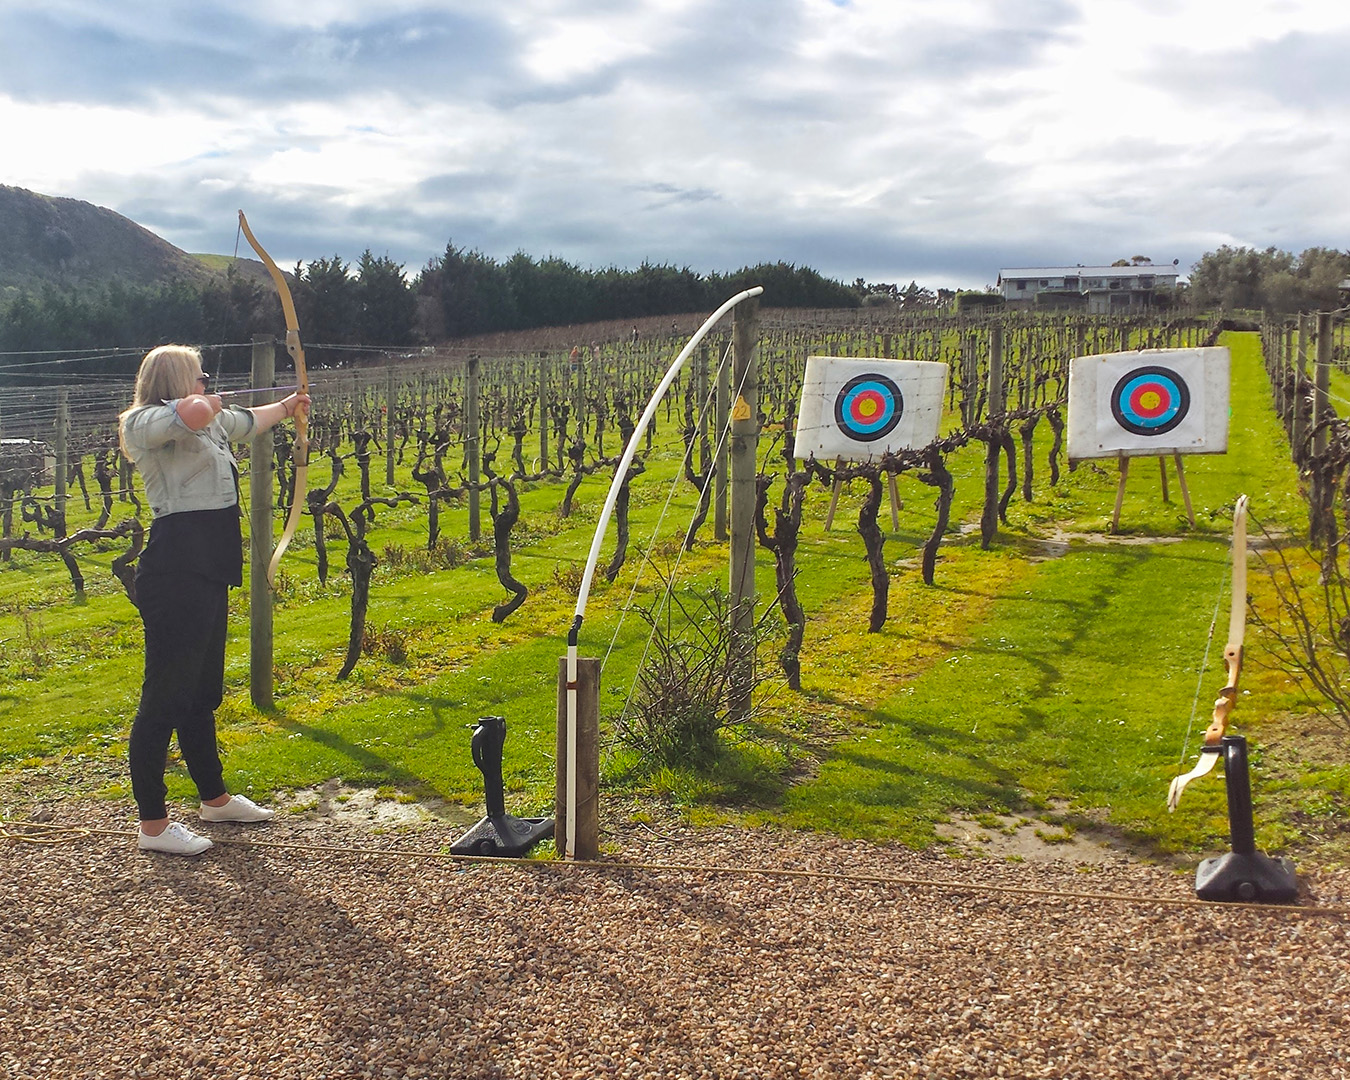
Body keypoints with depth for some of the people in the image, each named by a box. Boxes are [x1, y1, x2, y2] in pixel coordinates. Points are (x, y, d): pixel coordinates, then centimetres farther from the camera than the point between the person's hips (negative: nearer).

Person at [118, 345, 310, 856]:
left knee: (202, 694, 21)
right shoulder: (148, 423, -11)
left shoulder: (212, 422, 19)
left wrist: (287, 406, 58)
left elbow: (248, 420, 40)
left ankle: (215, 797, 36)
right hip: (175, 573, -10)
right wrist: (208, 401, -10)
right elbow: (194, 414, -34)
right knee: (165, 697, -5)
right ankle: (152, 824, 3)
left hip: (208, 573, 10)